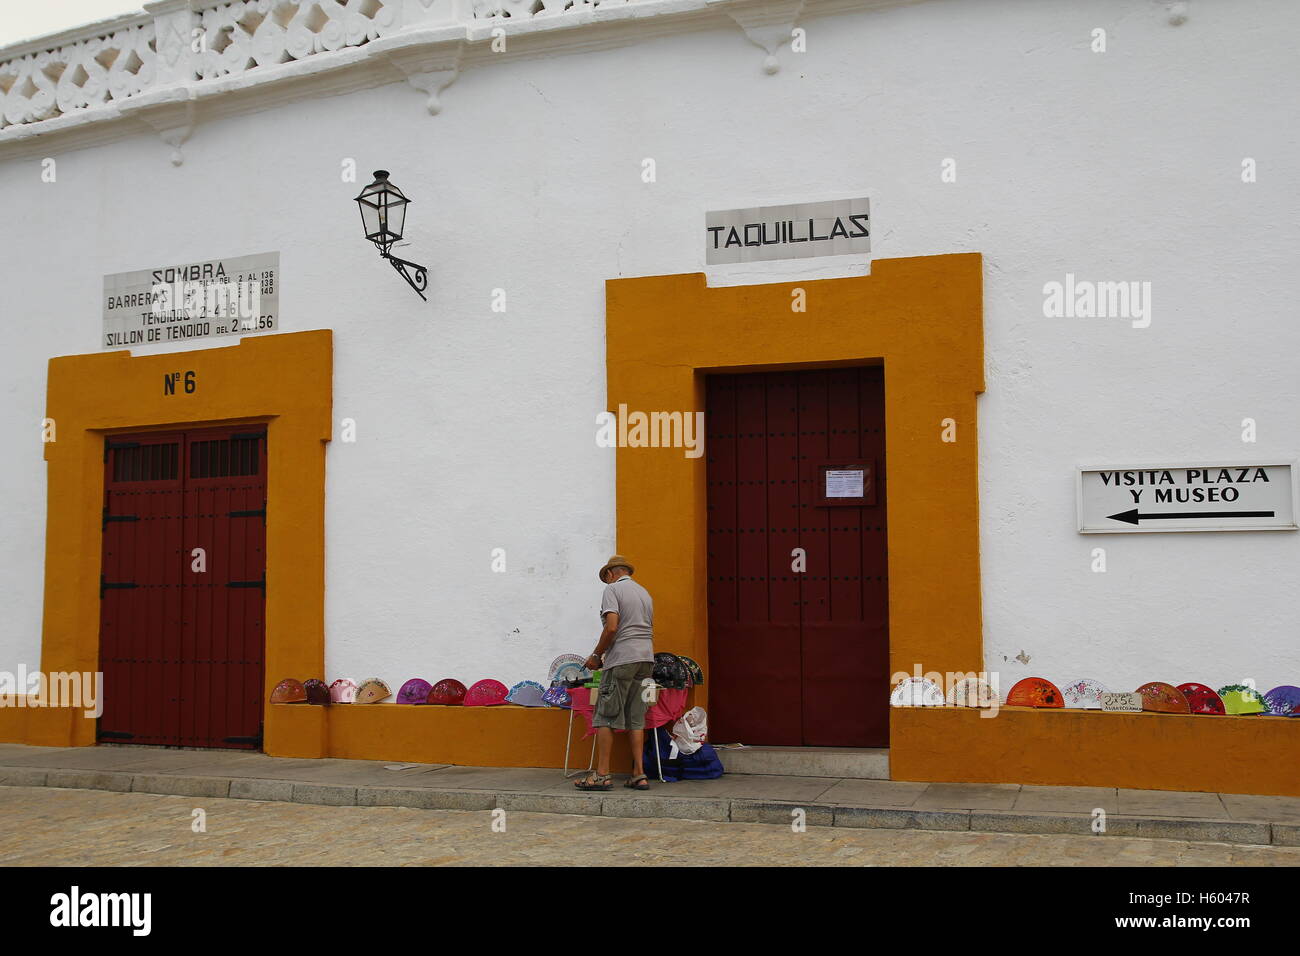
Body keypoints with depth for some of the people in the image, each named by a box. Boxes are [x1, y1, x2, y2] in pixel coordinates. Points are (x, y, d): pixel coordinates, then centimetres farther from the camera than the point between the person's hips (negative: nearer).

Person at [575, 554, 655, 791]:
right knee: (636, 719, 8)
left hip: (622, 659, -7)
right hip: (646, 659, 7)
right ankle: (639, 774, 5)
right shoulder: (645, 593, 21)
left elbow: (611, 627, -15)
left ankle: (602, 774, -5)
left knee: (606, 717, -3)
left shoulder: (612, 589, -2)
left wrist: (596, 655, -4)